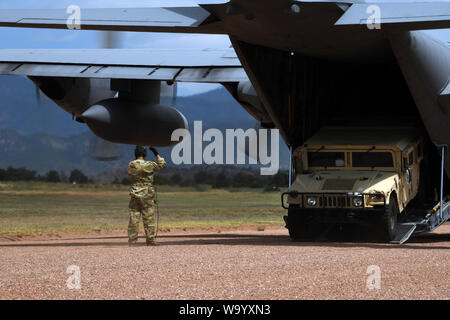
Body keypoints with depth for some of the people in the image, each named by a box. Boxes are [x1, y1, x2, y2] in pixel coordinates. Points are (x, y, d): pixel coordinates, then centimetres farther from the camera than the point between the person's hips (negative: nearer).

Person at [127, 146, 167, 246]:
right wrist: (156, 154, 16)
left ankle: (132, 241, 4)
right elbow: (162, 164, 5)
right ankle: (150, 240, 5)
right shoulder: (149, 165, -9)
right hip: (147, 196, -3)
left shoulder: (131, 165, 1)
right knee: (149, 219, 3)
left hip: (134, 195, 3)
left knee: (133, 219, 4)